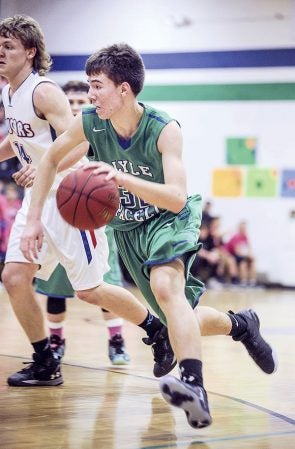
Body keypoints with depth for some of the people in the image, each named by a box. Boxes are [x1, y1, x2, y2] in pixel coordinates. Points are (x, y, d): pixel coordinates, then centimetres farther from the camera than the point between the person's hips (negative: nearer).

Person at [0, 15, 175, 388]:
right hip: (36, 198, 8)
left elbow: (78, 144, -28)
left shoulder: (43, 92, -19)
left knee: (89, 290, -1)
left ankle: (157, 331, 21)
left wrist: (45, 169, -44)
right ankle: (45, 364, 8)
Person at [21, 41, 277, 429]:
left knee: (165, 284, -37)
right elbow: (51, 159, 4)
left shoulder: (164, 130, -26)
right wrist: (34, 219, -2)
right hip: (127, 228, 6)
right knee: (182, 319, 6)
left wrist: (122, 178, -48)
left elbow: (177, 198, -34)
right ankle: (241, 325, 37)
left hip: (170, 219, -5)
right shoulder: (89, 123, -15)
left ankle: (195, 387, -51)